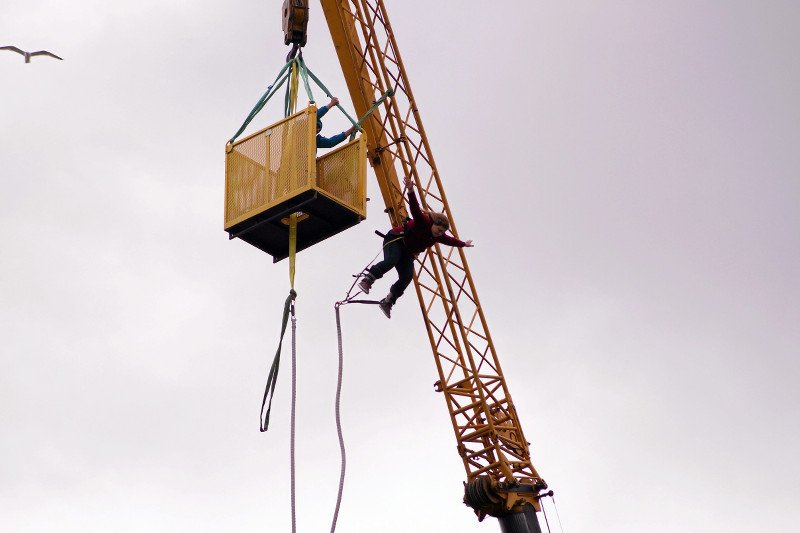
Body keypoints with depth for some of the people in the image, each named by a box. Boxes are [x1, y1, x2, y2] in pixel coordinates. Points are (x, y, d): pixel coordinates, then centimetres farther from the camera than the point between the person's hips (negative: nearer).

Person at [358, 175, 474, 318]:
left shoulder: (438, 236, 4)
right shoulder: (423, 221, -18)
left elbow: (450, 240, 23)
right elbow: (415, 209, -33)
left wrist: (463, 244, 35)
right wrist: (411, 191, -49)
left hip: (407, 253, 7)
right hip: (395, 240, -7)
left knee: (407, 277, -13)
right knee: (391, 261, -37)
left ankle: (388, 302, -10)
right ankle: (367, 280, -39)